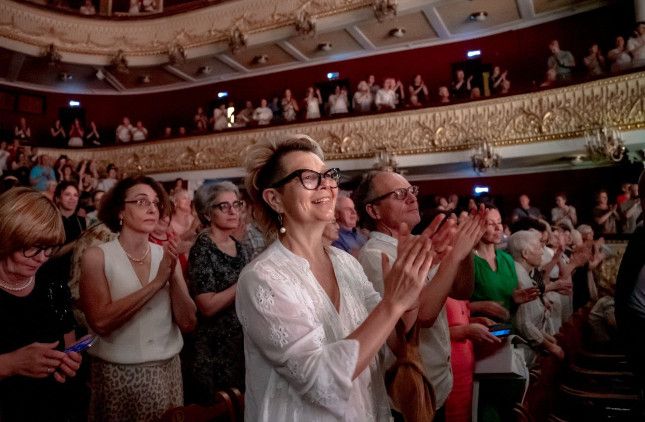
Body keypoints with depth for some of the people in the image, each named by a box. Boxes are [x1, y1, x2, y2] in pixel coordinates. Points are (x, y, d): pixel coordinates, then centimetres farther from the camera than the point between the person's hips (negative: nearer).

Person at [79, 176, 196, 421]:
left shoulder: (165, 255, 0)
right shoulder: (97, 257, -9)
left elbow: (188, 323, -5)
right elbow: (100, 322, -22)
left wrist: (173, 276, -19)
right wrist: (157, 282, -22)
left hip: (167, 371, 4)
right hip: (117, 375, -3)